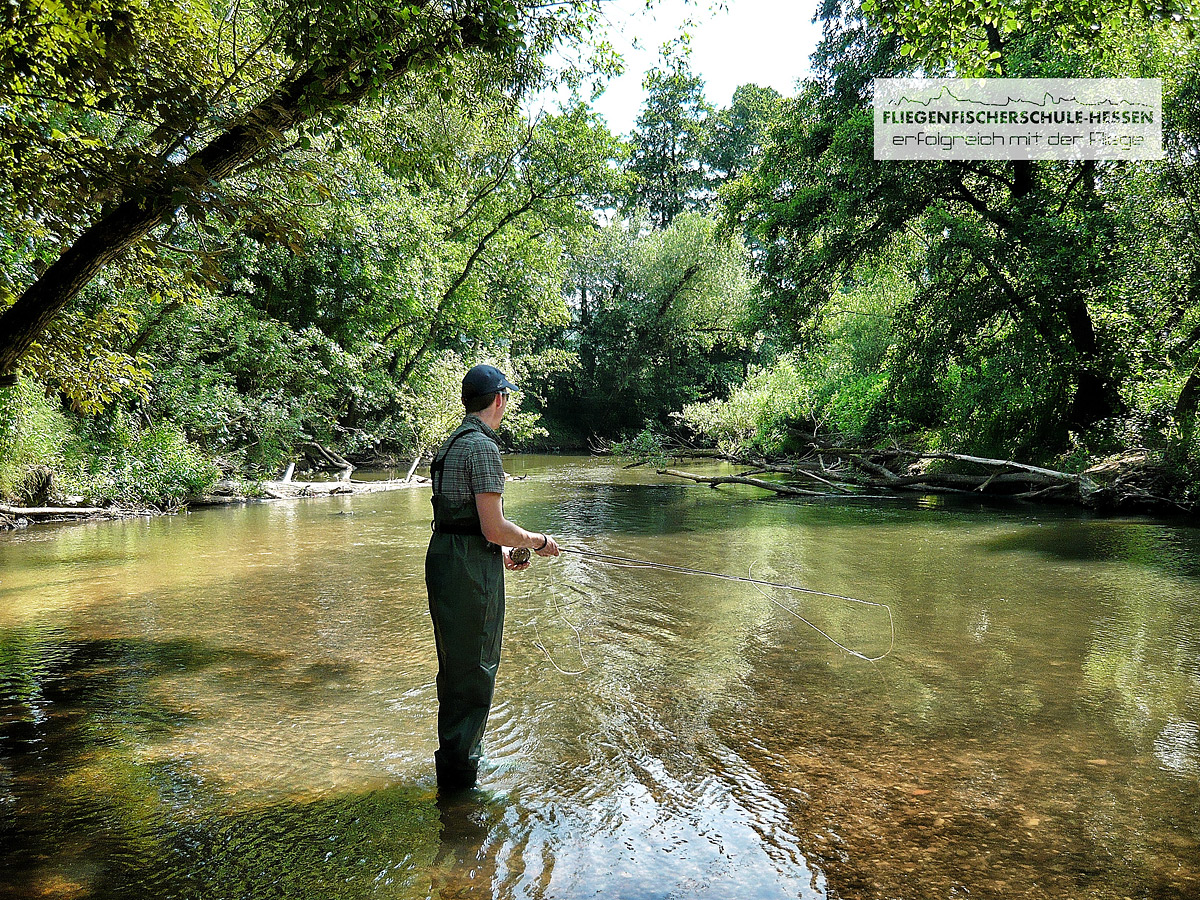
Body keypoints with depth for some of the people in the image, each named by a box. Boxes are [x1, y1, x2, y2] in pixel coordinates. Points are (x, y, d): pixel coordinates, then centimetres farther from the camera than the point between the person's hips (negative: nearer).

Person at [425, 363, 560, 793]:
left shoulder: (452, 443, 14)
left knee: (457, 664, 21)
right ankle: (458, 774, 12)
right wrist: (538, 541, -3)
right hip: (470, 569, -10)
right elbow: (494, 528, -19)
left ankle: (461, 754, 37)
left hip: (444, 558, 10)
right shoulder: (481, 446, -16)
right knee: (473, 671, 1)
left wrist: (501, 551, 25)